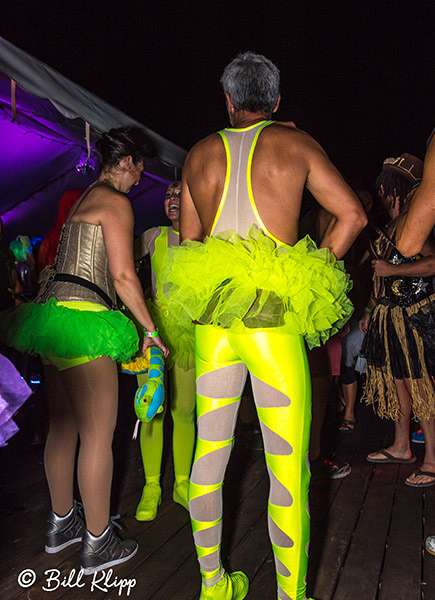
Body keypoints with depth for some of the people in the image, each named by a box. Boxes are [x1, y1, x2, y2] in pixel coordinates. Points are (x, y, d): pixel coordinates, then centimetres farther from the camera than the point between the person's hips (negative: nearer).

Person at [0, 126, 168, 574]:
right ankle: (97, 545, 9)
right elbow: (123, 276, -14)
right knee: (98, 433, -3)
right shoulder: (115, 202, -7)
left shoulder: (83, 199, 22)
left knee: (63, 425, 16)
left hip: (55, 314, 10)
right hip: (83, 319, -10)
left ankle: (61, 524, 30)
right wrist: (151, 328, -5)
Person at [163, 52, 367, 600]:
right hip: (274, 322, -4)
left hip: (211, 321, 4)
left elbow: (189, 243, 15)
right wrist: (307, 277, 5)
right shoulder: (294, 143, 5)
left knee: (209, 452, 13)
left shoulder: (199, 154, 13)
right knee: (287, 465, 4)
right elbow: (352, 215, 1)